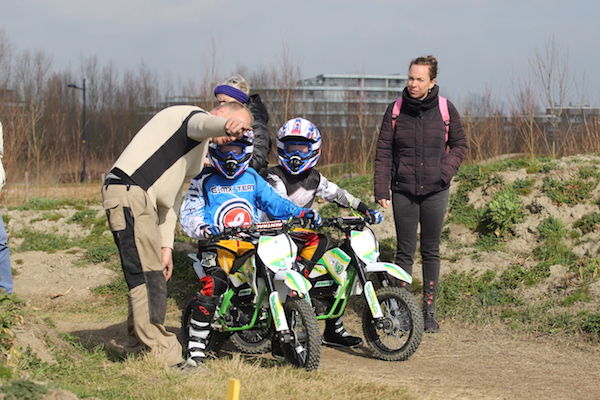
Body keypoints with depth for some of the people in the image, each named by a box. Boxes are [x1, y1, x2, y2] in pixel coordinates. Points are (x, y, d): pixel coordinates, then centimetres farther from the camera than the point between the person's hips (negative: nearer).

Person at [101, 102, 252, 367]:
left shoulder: (198, 150, 27)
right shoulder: (194, 116, -2)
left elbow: (171, 198, 25)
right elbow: (204, 123, -29)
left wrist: (166, 245, 16)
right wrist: (227, 125, -53)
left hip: (143, 200, 11)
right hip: (129, 193, -11)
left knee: (151, 274, 20)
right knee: (149, 276, -14)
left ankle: (141, 340, 35)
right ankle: (161, 354, -18)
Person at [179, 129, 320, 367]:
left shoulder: (252, 178, 19)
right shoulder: (204, 180, 9)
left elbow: (273, 202, 12)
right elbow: (188, 213, 1)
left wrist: (300, 212, -5)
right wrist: (200, 227, -22)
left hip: (252, 242, 4)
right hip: (218, 243, -4)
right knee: (213, 284, -29)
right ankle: (196, 344, -24)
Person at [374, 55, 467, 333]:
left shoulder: (446, 110, -1)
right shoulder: (396, 110, -1)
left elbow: (459, 144, 9)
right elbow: (383, 152, 2)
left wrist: (446, 170, -7)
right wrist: (381, 190, -3)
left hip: (435, 191, 0)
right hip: (403, 190, 0)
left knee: (431, 252, 7)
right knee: (405, 252, 3)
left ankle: (429, 310, 15)